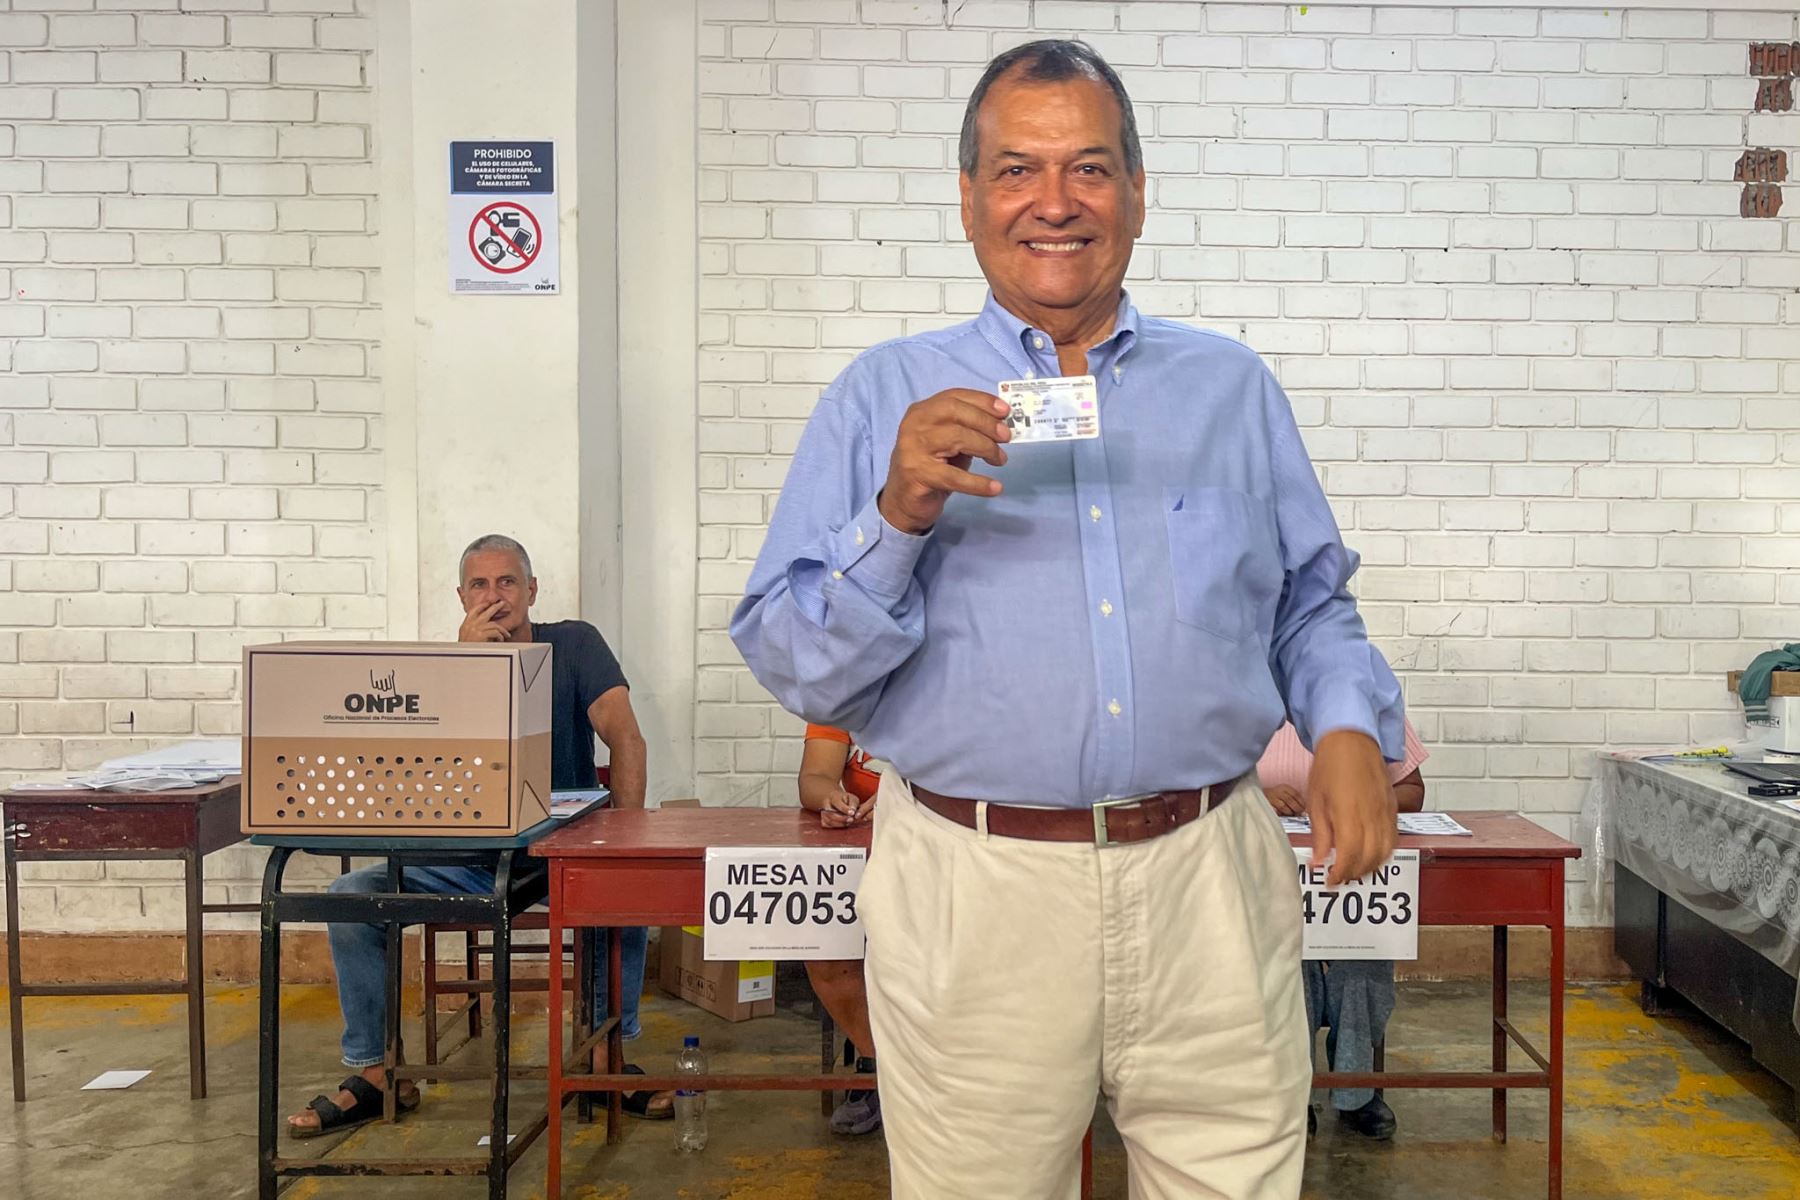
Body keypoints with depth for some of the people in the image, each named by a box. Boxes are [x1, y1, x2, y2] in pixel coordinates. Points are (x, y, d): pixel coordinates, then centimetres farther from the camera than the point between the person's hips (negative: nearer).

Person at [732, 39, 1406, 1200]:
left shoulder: (1233, 386, 11)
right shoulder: (887, 396, 3)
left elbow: (1312, 606, 15)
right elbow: (792, 664, -1)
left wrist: (1350, 729, -4)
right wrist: (901, 514, -17)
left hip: (1210, 885, 2)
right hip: (977, 892, -1)